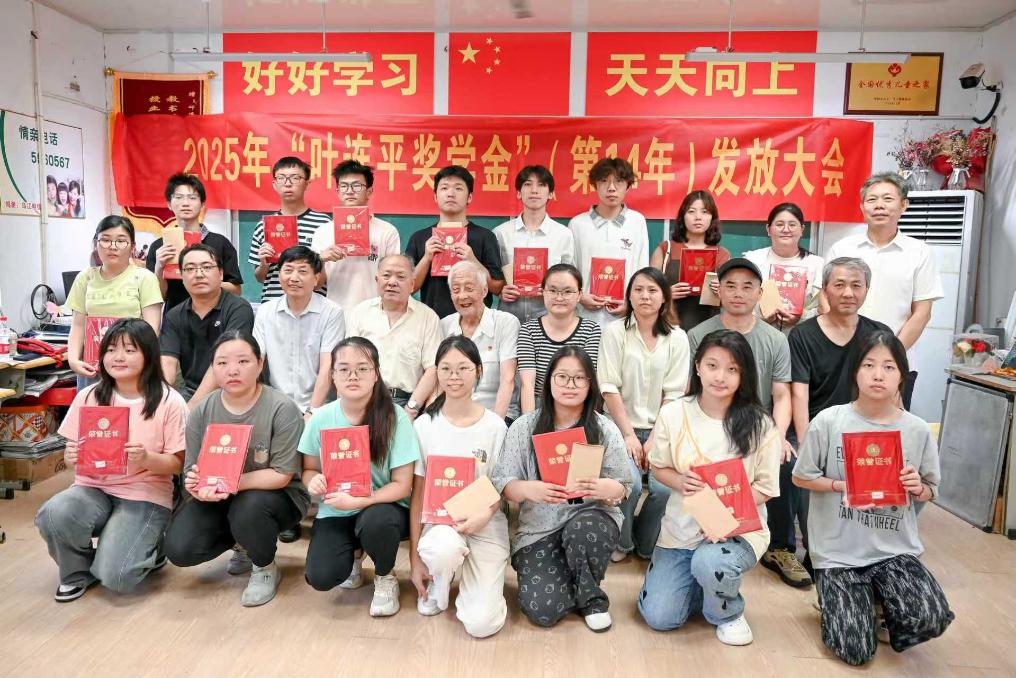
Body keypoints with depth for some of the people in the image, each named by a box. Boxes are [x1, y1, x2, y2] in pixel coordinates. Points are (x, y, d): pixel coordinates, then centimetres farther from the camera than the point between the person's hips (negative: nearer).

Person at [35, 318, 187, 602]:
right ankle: (78, 572, 3)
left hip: (145, 495, -3)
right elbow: (72, 454, 6)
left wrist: (147, 459, -26)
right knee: (53, 514, -30)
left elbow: (176, 463, -6)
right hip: (94, 488, 4)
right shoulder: (88, 397, 1)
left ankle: (148, 548, 16)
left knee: (115, 577, -21)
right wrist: (72, 457, -18)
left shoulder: (169, 402, -9)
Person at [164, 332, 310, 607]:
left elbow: (281, 475, -20)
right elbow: (192, 471, -1)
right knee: (179, 549, -15)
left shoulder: (282, 409, -20)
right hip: (218, 500, 5)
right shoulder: (201, 412, -4)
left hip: (273, 494, -4)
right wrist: (199, 487, -26)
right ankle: (243, 543, 18)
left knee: (248, 509, -36)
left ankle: (266, 568, -2)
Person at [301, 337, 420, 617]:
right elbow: (309, 469, 7)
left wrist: (357, 501, -26)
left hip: (382, 507, -2)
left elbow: (402, 485, -14)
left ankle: (385, 577, 0)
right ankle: (351, 554, 19)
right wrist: (313, 481, -17)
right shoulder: (321, 418, -9)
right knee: (321, 577, -21)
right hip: (335, 511, 2)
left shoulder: (395, 418, -17)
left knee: (375, 521, -37)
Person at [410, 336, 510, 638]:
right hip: (438, 519, 1)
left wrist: (485, 514, -20)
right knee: (444, 549, -38)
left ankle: (477, 576, 19)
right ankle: (436, 585, 0)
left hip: (485, 524, 0)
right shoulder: (424, 425, -3)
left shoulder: (495, 426, -4)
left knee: (481, 623, -17)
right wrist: (415, 557, -2)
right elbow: (419, 492, 0)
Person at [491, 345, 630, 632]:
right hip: (539, 529, 0)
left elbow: (623, 488, -1)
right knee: (541, 610, -19)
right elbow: (502, 482, -4)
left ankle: (591, 597, -4)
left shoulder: (605, 430, -2)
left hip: (591, 519, 0)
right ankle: (573, 585, 18)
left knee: (582, 529, -37)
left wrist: (603, 488, -26)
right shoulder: (524, 427, -2)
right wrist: (529, 489, -27)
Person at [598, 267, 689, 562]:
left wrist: (655, 439, -9)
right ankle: (621, 542, 5)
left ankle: (647, 546, 9)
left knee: (665, 486, -21)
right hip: (621, 426, -2)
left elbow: (674, 395, 1)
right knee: (630, 482, -25)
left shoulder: (677, 338, 5)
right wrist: (629, 435, -11)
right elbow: (609, 388, -6)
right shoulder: (614, 332, 0)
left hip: (659, 428, 2)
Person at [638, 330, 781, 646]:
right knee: (659, 617, -5)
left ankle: (728, 613, 1)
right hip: (682, 527, 3)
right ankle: (700, 582, 29)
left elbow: (764, 487, -6)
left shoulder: (760, 425, -11)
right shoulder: (673, 414, -6)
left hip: (739, 527, -2)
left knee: (710, 563, -36)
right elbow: (659, 467, 4)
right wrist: (680, 482, -19)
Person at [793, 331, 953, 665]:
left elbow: (930, 492, 10)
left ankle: (885, 601, 13)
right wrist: (842, 485, -17)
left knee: (932, 620, -22)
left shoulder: (918, 431, -3)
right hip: (840, 550, -2)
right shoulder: (829, 421, -11)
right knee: (856, 651, -8)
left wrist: (917, 487, -13)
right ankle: (835, 596, 25)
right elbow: (800, 477, -2)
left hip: (896, 549, 3)